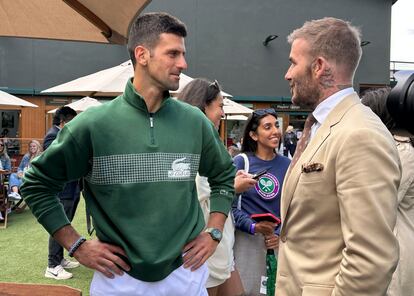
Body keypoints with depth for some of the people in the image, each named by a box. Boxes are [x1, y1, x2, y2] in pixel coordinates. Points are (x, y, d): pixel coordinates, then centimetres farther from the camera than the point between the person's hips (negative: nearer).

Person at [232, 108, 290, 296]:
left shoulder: (286, 164, 3)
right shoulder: (241, 162, -8)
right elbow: (232, 204, -9)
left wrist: (280, 234, -6)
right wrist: (254, 227, -21)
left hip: (280, 239, 3)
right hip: (248, 239, -3)